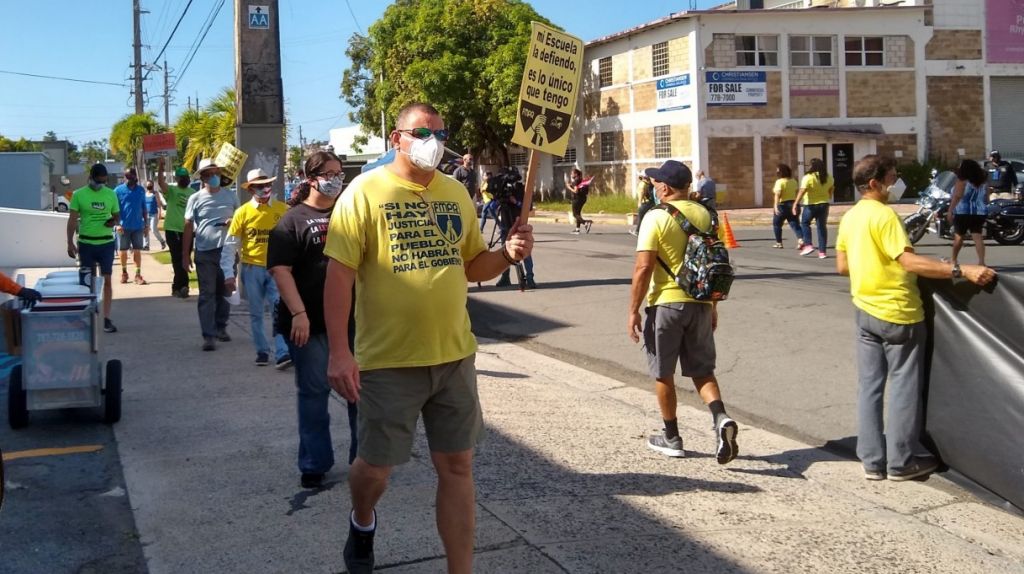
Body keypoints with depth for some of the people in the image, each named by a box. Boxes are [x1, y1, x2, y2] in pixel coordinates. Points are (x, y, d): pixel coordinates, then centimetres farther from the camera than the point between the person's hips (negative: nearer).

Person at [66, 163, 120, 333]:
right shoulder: (78, 194, -2)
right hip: (86, 243, -1)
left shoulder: (111, 194, 3)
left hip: (106, 243, 1)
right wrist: (70, 243, -7)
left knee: (107, 280, -1)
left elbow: (117, 216, 12)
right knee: (87, 281, 5)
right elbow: (72, 220, -2)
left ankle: (106, 319, 2)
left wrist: (114, 222, -12)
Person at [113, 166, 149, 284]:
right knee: (123, 251, 9)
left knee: (137, 251, 1)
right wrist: (117, 224, -13)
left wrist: (145, 224, 9)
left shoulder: (141, 190, 7)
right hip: (124, 226, -2)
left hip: (138, 226, 2)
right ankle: (124, 273, 23)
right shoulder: (118, 190, -2)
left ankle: (138, 275, 3)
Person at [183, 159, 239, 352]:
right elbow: (188, 227, 2)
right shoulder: (195, 198, 0)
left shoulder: (230, 196, 6)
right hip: (205, 253, -2)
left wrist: (234, 221, -10)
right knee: (207, 295, -4)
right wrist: (185, 254, -1)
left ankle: (220, 327, 27)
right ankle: (208, 336, -5)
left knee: (225, 292, 12)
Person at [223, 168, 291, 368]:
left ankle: (282, 353, -9)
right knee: (256, 313, 11)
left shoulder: (282, 209, -2)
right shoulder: (242, 212, -3)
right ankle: (262, 351, 23)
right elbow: (230, 245, -1)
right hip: (252, 269, 1)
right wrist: (229, 274, -5)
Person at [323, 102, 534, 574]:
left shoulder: (456, 194, 9)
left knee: (457, 465, 8)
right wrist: (339, 351, -18)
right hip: (389, 360, -4)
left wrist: (508, 254, -5)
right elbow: (339, 273, -11)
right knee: (375, 466, 9)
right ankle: (362, 522, 43)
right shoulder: (366, 191, -8)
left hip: (454, 355, 4)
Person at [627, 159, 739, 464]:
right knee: (702, 370, 14)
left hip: (666, 304, -5)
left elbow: (643, 268, -16)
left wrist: (633, 311, -9)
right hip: (700, 303, 5)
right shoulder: (705, 215, 5)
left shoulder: (656, 217, -12)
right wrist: (713, 306, 19)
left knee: (663, 374, 11)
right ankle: (721, 418, -10)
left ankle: (672, 438, 20)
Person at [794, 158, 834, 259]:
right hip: (824, 204, 5)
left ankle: (808, 245, 3)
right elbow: (831, 188, 19)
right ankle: (822, 251, 7)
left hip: (810, 205, -5)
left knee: (805, 223, 15)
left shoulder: (808, 177, -15)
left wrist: (795, 204, -26)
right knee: (822, 226, 8)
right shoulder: (828, 177, 4)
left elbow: (802, 191, -24)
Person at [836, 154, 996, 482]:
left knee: (869, 387, 10)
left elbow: (842, 265, 13)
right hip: (898, 313, -8)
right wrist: (961, 270, -30)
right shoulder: (883, 215, -17)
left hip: (865, 310, 8)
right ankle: (901, 462, 11)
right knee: (904, 388, 4)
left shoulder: (849, 217, 8)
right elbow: (909, 261, -26)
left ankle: (872, 461, 15)